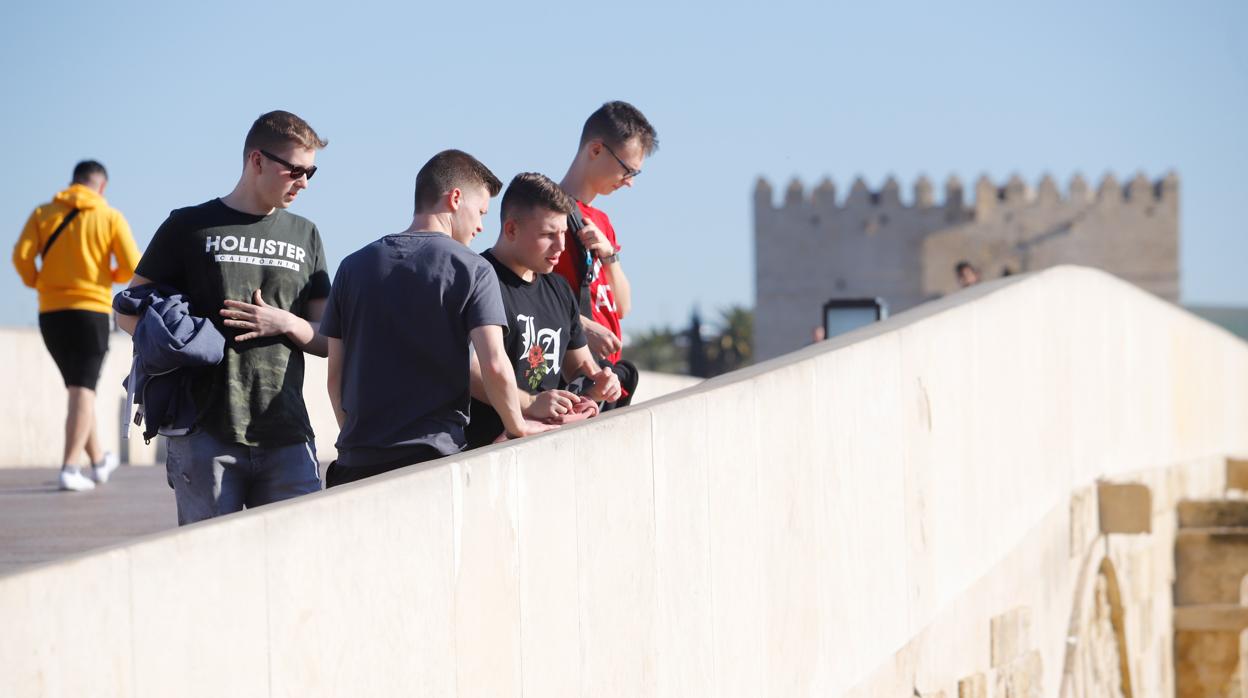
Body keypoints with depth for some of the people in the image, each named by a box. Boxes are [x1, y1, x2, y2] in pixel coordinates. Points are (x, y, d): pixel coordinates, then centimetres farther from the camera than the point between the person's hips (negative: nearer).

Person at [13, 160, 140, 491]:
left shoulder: (43, 214, 5)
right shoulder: (111, 218, 0)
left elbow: (22, 256, -8)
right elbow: (133, 267, -6)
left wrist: (34, 281, 11)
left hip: (51, 312, 3)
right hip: (91, 311, -3)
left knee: (79, 388, 18)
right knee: (83, 391, -5)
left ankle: (98, 461, 29)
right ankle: (69, 468, -19)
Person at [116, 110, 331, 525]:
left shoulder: (304, 237, 17)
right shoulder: (190, 227, 6)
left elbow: (326, 340, 16)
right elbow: (129, 313, 8)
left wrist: (285, 323, -5)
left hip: (286, 439, 3)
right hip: (206, 437, -3)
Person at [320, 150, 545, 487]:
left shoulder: (355, 266, 11)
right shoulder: (472, 270, -1)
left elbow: (335, 374, 13)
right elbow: (494, 365, -11)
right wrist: (517, 426, 4)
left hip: (357, 461, 4)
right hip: (434, 453, -4)